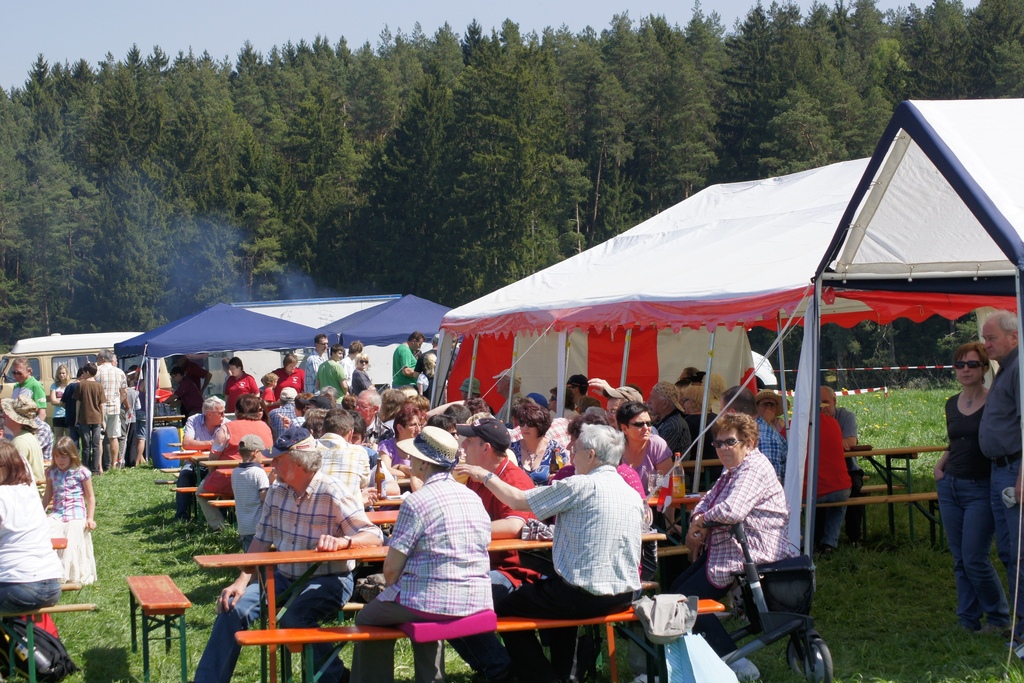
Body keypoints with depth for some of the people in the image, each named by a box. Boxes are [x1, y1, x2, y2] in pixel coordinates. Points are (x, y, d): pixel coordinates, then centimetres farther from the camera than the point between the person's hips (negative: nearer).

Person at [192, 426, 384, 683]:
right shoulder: (277, 491, 3)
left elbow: (374, 536, -21)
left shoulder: (332, 494, -16)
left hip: (329, 580, -6)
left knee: (293, 619, -33)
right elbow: (262, 540, 7)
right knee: (234, 607, -11)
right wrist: (242, 581, -6)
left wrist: (342, 541, -41)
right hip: (285, 576, 7)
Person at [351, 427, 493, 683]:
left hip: (432, 604, -6)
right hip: (476, 604, 7)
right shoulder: (473, 498, 6)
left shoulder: (417, 502, -14)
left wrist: (394, 589, 10)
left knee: (367, 618, 18)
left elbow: (391, 569, -12)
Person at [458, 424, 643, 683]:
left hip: (584, 598, -8)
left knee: (505, 609, 12)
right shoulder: (634, 495, 6)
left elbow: (516, 500, -7)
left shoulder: (581, 486, -14)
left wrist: (486, 476, 9)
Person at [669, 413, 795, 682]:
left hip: (752, 553, -11)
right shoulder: (732, 470, 17)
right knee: (676, 590, 10)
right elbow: (708, 500, 20)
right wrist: (696, 525, -3)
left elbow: (731, 511, -31)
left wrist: (700, 522, -12)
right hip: (724, 548, 11)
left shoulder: (754, 468, -18)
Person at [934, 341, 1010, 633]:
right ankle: (968, 621, 13)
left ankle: (998, 618, 7)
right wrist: (940, 464, 10)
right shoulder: (952, 405, 12)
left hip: (981, 488, -6)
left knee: (975, 559, -10)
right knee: (960, 561, 6)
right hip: (950, 488, 6)